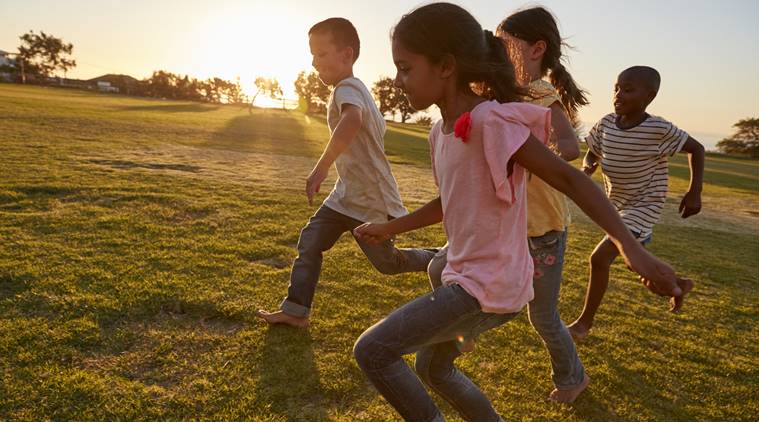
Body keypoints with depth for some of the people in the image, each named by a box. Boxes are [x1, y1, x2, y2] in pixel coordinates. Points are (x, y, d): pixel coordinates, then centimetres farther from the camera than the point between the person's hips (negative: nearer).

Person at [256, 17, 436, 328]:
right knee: (310, 241, 3)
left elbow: (352, 120, -47)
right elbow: (378, 127, 23)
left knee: (387, 262, 8)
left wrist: (321, 168, -48)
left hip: (371, 201, -9)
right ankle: (295, 311, 10)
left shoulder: (347, 88, -22)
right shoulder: (355, 88, 8)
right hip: (347, 195, 9)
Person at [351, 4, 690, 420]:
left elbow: (568, 178, -23)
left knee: (371, 352, -10)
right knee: (432, 368, 26)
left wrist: (631, 248, -31)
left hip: (490, 286, -9)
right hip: (466, 276, 9)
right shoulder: (441, 132, 4)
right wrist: (390, 228, 22)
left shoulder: (491, 121, -22)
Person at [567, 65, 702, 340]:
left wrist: (694, 191, -12)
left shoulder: (659, 130, -21)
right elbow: (592, 154, 6)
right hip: (617, 205, 7)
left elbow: (696, 149, -6)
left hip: (643, 207, -7)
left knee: (599, 258, -17)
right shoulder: (606, 124, -7)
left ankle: (585, 321, 3)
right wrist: (586, 169, -17)